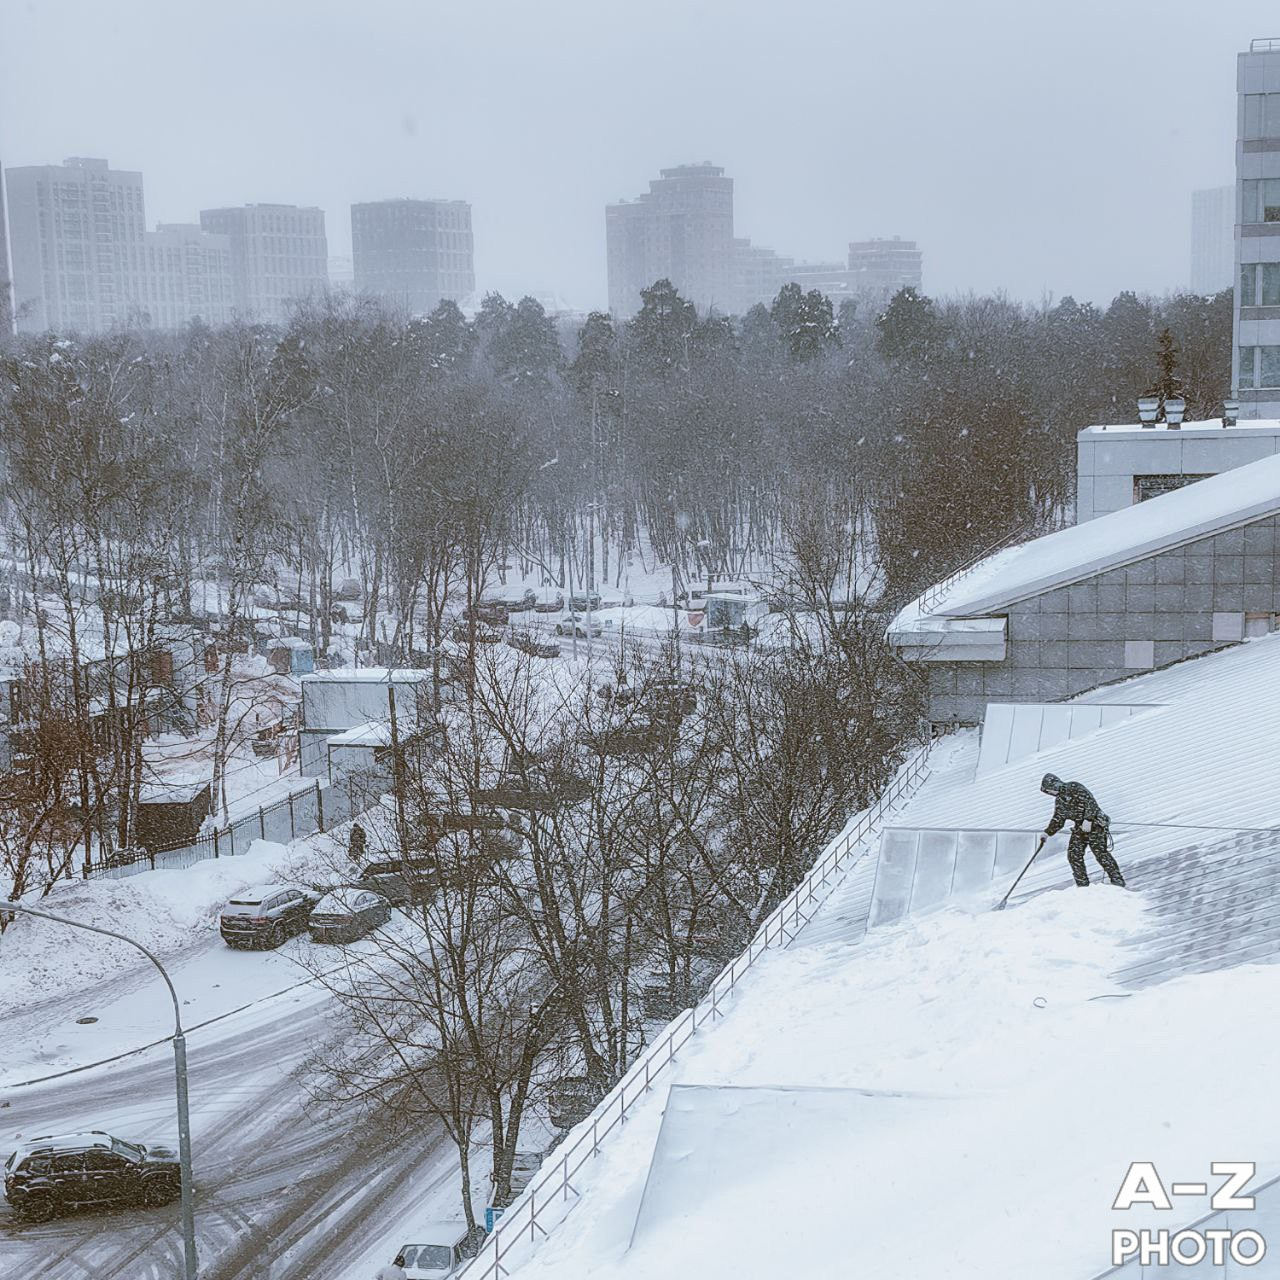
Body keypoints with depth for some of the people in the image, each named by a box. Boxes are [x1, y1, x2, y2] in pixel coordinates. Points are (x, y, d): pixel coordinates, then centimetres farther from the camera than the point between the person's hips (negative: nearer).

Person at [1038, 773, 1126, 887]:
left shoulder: (1074, 788, -10)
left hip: (1094, 824, -8)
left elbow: (1090, 801, -20)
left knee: (1101, 853, -14)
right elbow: (1057, 820, 23)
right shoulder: (1059, 801, 15)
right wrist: (1047, 833, 13)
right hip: (1079, 828, 8)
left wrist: (1088, 819, -27)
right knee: (1073, 854, -7)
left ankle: (1118, 882, -11)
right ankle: (1083, 885, -3)